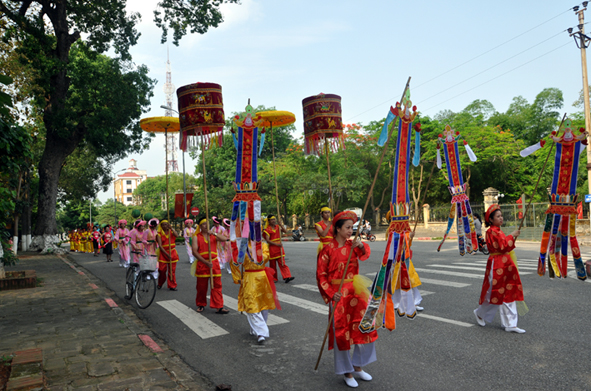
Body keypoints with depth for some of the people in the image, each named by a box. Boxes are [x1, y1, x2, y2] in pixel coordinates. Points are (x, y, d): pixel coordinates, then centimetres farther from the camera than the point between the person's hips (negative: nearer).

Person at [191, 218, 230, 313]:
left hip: (214, 263, 2)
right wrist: (206, 262, -16)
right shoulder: (196, 237, 1)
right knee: (201, 286, 9)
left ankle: (219, 307, 3)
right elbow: (194, 252, -8)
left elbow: (224, 239, -9)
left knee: (217, 285, -1)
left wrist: (214, 233, -23)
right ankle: (201, 305, 28)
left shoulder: (213, 235, 9)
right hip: (202, 263, -1)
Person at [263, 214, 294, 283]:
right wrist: (276, 244, -21)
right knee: (272, 264, 7)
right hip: (272, 248, -3)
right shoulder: (267, 229, -6)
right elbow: (267, 240, -14)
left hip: (279, 247, 3)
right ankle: (274, 278, 18)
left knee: (282, 263, -4)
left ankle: (287, 277, -11)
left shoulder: (278, 227, 9)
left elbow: (285, 231, -3)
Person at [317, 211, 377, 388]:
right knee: (341, 332, 5)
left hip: (356, 292, 5)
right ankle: (347, 372, 23)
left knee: (365, 328, 9)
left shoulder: (352, 245, 4)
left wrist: (362, 246, -36)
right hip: (338, 295, -5)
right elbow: (321, 275, -8)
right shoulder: (328, 249, -9)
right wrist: (331, 293, -16)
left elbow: (365, 254, -16)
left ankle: (358, 367, 28)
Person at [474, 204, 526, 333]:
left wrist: (512, 238, 7)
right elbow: (502, 246, -21)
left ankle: (510, 324, 12)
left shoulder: (498, 231, 15)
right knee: (495, 293, 0)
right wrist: (511, 236, -11)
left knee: (509, 294, 8)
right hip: (497, 265, -9)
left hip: (505, 265, 9)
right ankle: (480, 313, 24)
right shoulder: (491, 231, -14)